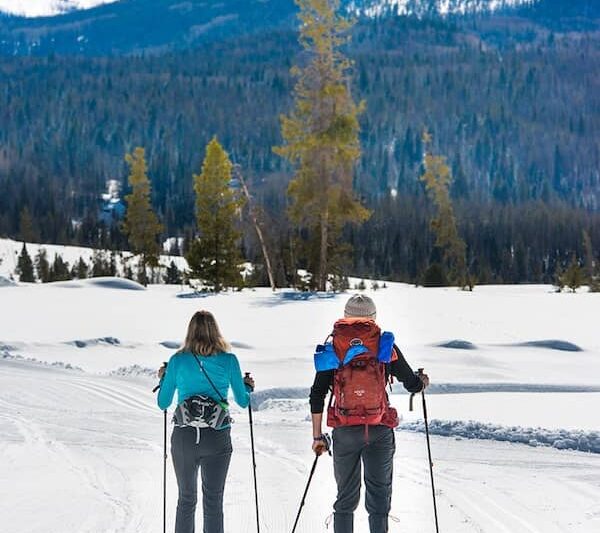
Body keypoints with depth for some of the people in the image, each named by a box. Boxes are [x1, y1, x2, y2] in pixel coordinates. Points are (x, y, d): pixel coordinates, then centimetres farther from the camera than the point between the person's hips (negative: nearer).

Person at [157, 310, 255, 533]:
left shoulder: (178, 361, -3)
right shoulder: (229, 360, -4)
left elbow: (163, 403, 4)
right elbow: (243, 401, 4)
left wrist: (163, 379, 23)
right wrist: (248, 387, 26)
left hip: (184, 437, 1)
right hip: (217, 438, -1)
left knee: (186, 499, 15)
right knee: (213, 501, 6)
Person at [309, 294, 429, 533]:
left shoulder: (332, 349, 4)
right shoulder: (385, 345, 1)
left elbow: (317, 396, 2)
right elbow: (413, 384, 6)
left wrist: (317, 436, 9)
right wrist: (423, 380, 30)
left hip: (344, 432, 1)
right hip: (380, 432, -1)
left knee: (346, 497, 12)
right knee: (379, 494, 6)